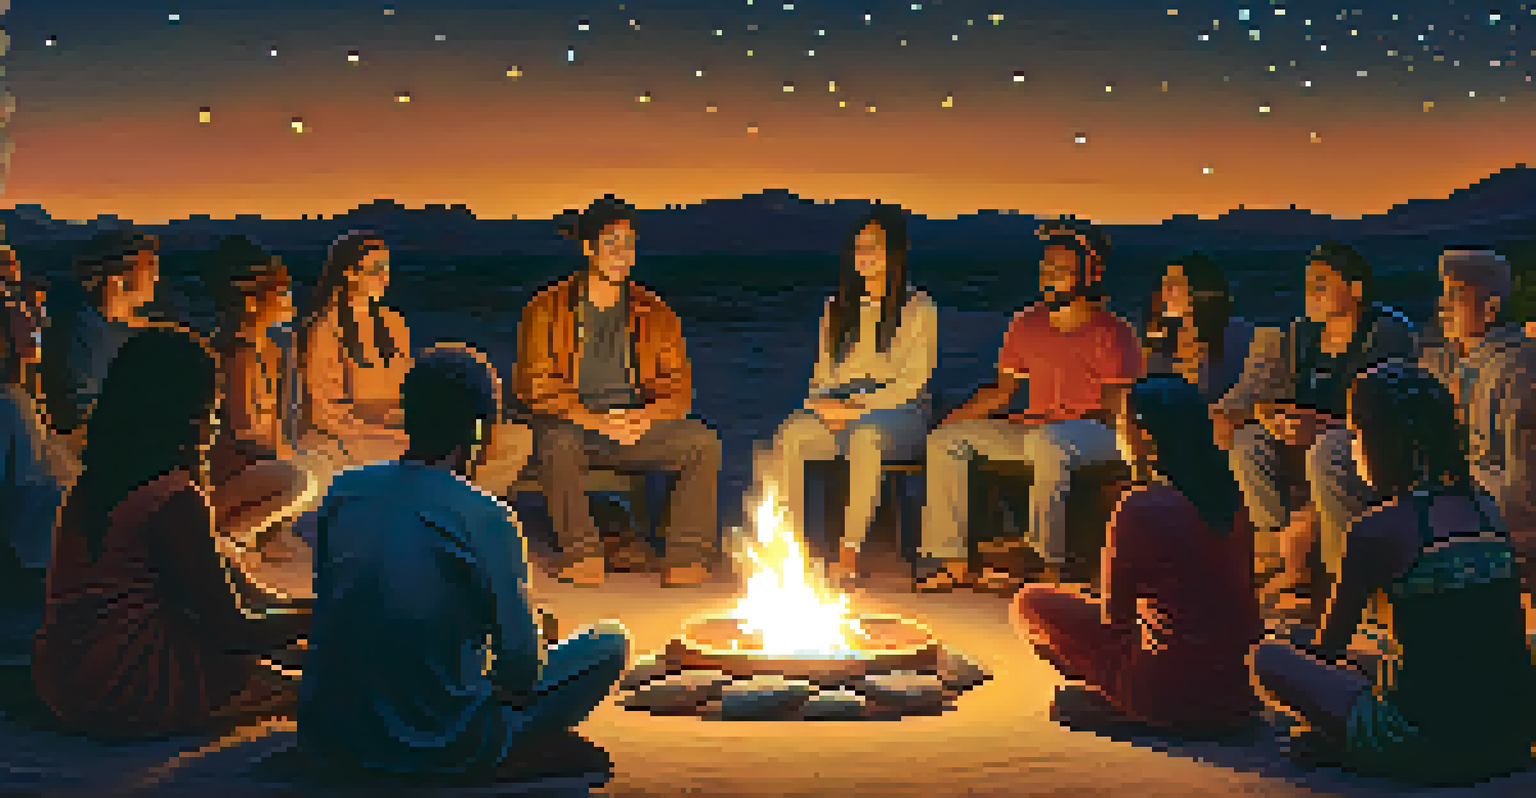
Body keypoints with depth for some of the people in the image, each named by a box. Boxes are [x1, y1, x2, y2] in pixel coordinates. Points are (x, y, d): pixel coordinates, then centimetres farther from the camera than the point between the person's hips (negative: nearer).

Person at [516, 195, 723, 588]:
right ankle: (582, 554, -25)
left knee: (704, 444, -22)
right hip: (573, 425, -2)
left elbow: (679, 389, 6)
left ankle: (687, 554, -22)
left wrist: (645, 418, -17)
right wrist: (595, 421, -21)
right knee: (558, 445, -37)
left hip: (637, 423, 2)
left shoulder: (654, 312, 11)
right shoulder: (547, 309, 3)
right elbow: (537, 388, -6)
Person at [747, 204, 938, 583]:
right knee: (790, 435, -29)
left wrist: (859, 406, -16)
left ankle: (849, 552, -40)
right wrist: (823, 402, -3)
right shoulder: (837, 308, 22)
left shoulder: (918, 308, 6)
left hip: (896, 410, -4)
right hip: (838, 405, 4)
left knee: (865, 437, -40)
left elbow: (914, 380, -4)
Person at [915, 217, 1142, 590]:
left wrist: (1070, 417, -23)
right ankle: (951, 560, -13)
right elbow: (1001, 390, 19)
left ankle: (1049, 562, -34)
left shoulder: (1113, 334, -2)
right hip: (1029, 429, 7)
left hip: (1091, 431, -7)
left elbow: (1116, 406, -8)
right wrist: (952, 418, 5)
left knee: (1046, 444, -41)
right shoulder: (1026, 325, 17)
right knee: (944, 440, -9)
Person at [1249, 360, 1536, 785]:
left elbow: (1329, 646, 2)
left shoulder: (1376, 530, -12)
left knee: (1267, 658, 6)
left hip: (1430, 746, -6)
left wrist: (1301, 641, 26)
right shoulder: (1485, 509, 7)